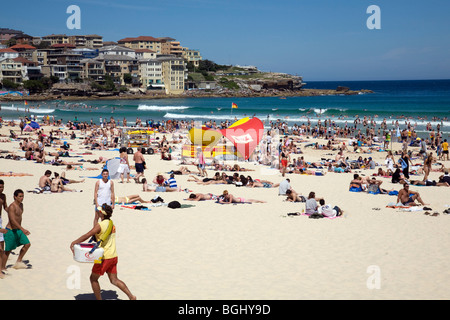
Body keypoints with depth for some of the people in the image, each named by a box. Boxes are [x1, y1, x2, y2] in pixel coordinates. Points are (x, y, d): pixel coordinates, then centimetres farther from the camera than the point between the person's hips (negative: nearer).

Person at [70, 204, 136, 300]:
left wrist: (74, 242, -11)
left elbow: (87, 236, -19)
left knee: (93, 279, 10)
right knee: (114, 280, 13)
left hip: (105, 258, -8)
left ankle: (99, 299, 13)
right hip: (113, 256, 8)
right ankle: (131, 296, 5)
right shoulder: (111, 224, 9)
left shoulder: (100, 225, -16)